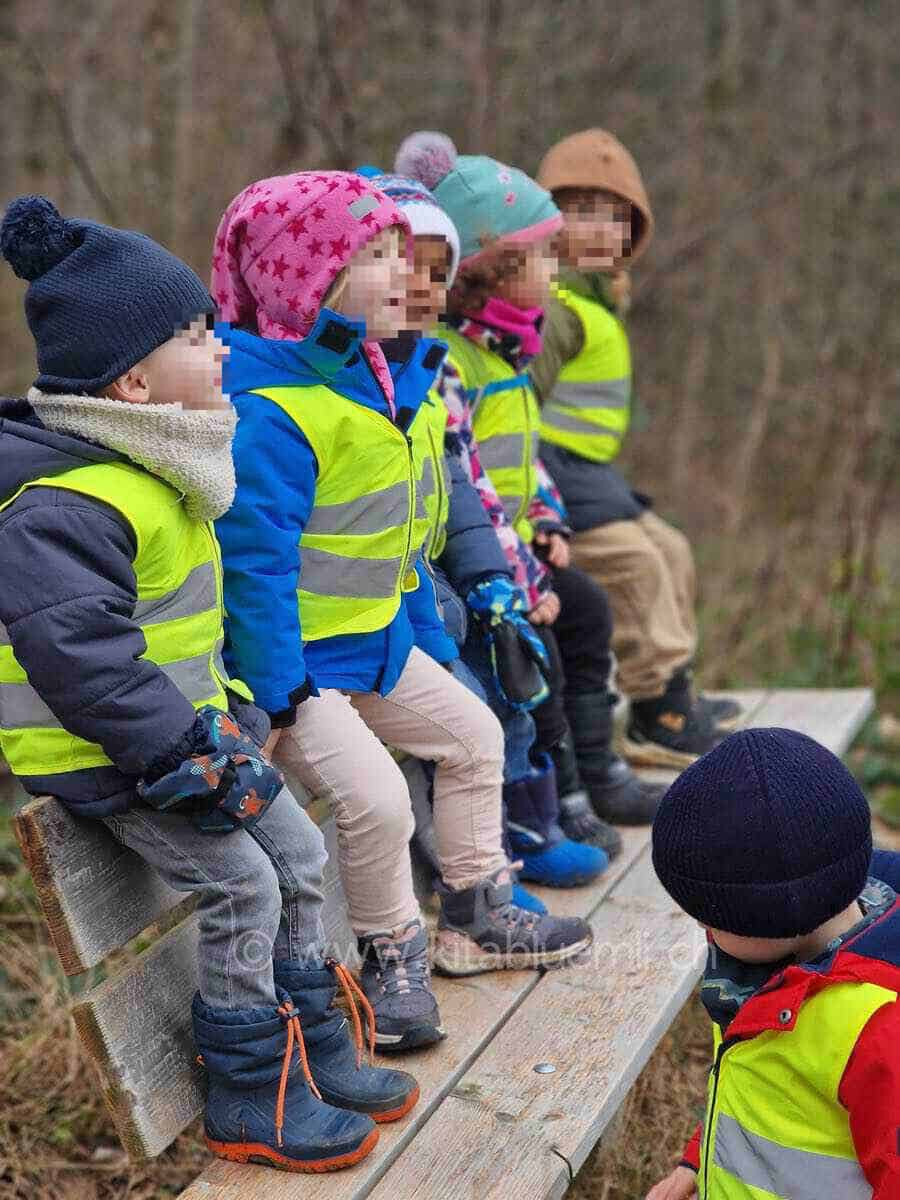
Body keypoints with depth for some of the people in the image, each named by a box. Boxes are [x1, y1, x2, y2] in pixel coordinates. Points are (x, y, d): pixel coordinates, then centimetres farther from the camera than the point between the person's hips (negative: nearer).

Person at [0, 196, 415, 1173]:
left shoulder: (150, 471, 9)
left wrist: (219, 719, 11)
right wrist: (187, 759, -27)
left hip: (181, 724, 10)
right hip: (99, 754, -10)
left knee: (296, 851, 11)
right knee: (239, 882, -13)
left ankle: (314, 1050, 25)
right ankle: (249, 1101, 4)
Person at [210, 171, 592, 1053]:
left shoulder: (387, 382, 6)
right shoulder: (271, 409, -25)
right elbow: (254, 559, -26)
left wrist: (425, 633, 19)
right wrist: (275, 698, -25)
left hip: (374, 641, 10)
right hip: (296, 658, -10)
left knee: (473, 736, 17)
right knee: (374, 796, -21)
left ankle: (475, 918, 34)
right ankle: (392, 958, 5)